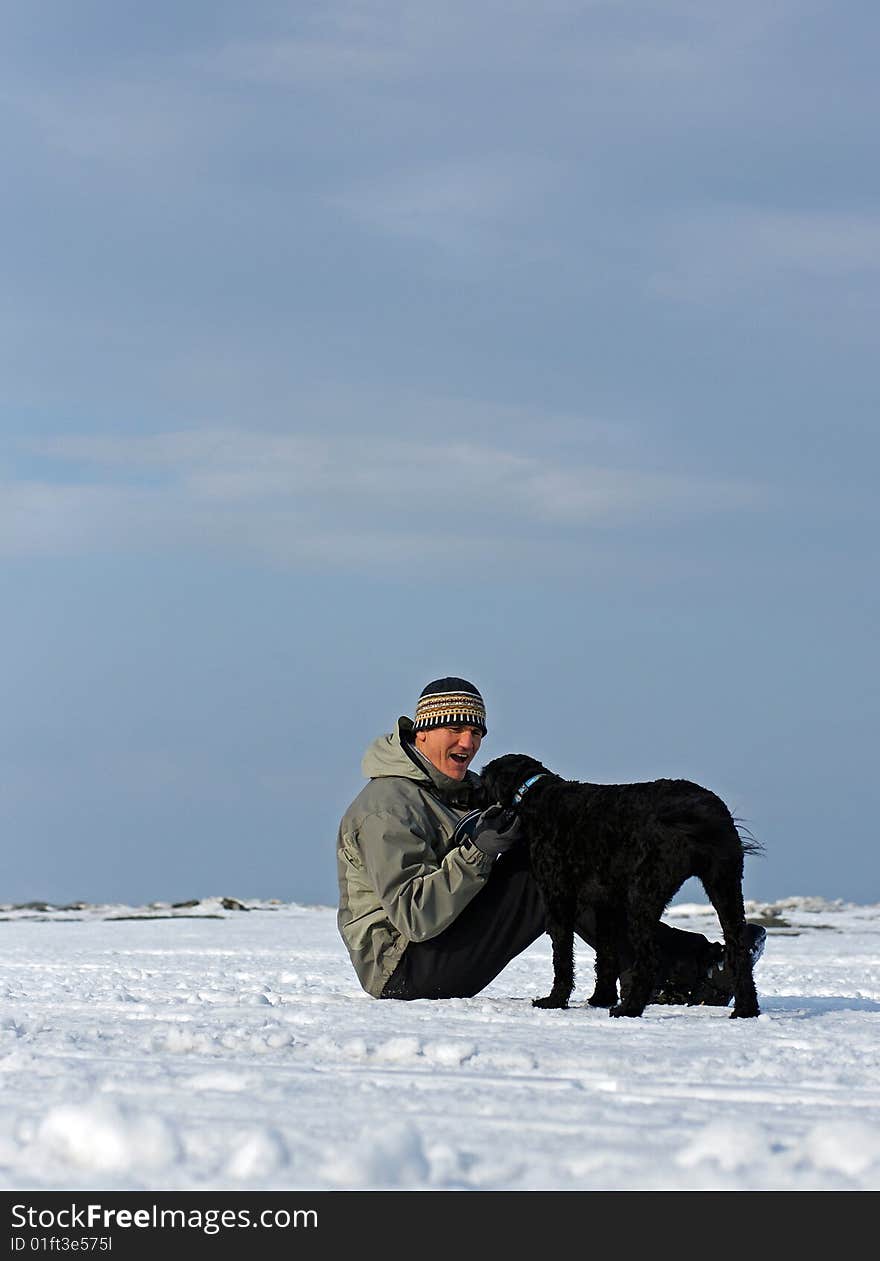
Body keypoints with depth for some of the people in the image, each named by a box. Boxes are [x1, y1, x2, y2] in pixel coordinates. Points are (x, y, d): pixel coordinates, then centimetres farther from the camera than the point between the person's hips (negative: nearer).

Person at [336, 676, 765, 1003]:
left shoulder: (461, 790, 16)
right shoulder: (387, 808, -16)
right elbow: (415, 916, -25)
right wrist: (477, 852, -29)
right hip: (403, 968, -9)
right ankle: (671, 973, -20)